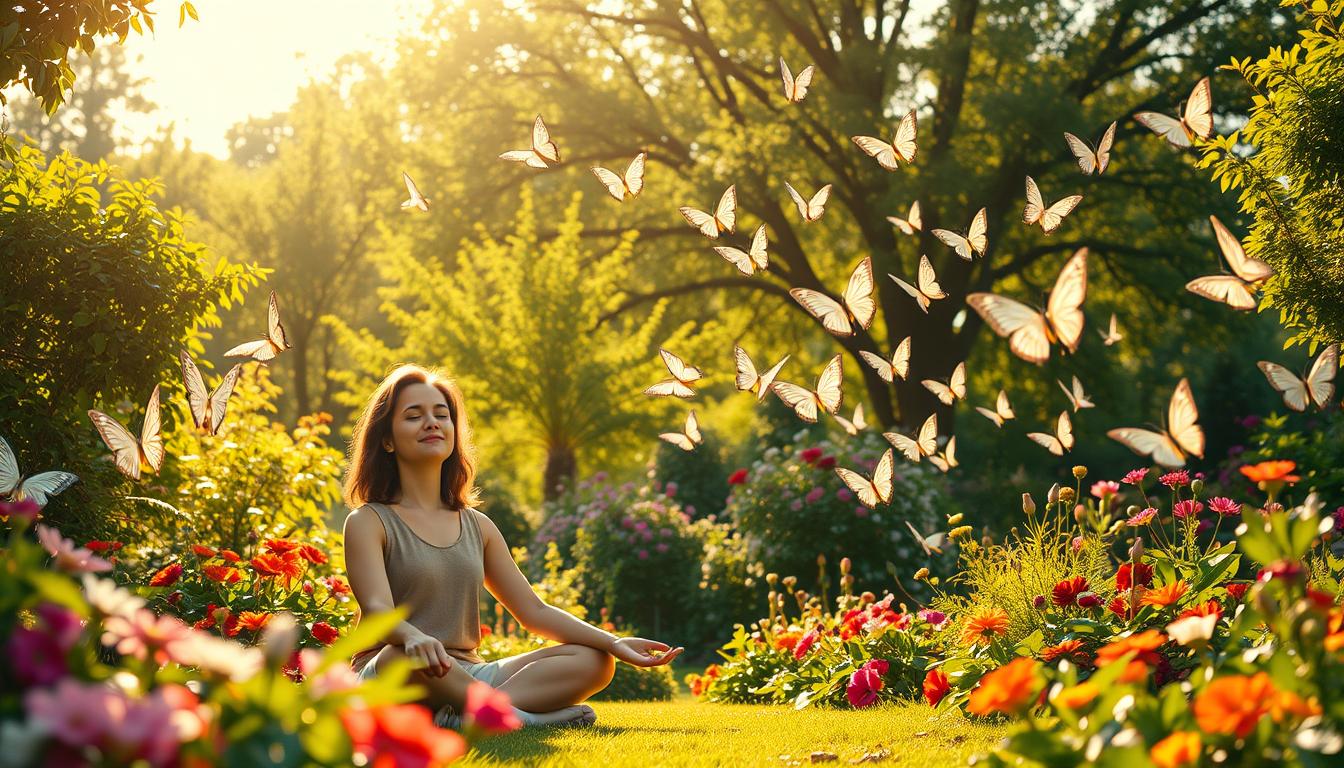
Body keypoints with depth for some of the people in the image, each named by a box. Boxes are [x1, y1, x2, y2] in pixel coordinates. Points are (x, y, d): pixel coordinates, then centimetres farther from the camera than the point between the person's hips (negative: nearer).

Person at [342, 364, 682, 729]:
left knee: (594, 661, -10)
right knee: (408, 656, -42)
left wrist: (614, 643, 1)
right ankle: (507, 714, -23)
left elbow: (534, 612, 16)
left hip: (465, 678, 7)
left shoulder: (478, 527, 19)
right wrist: (414, 637, -42)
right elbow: (377, 611, -17)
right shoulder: (369, 521, 1)